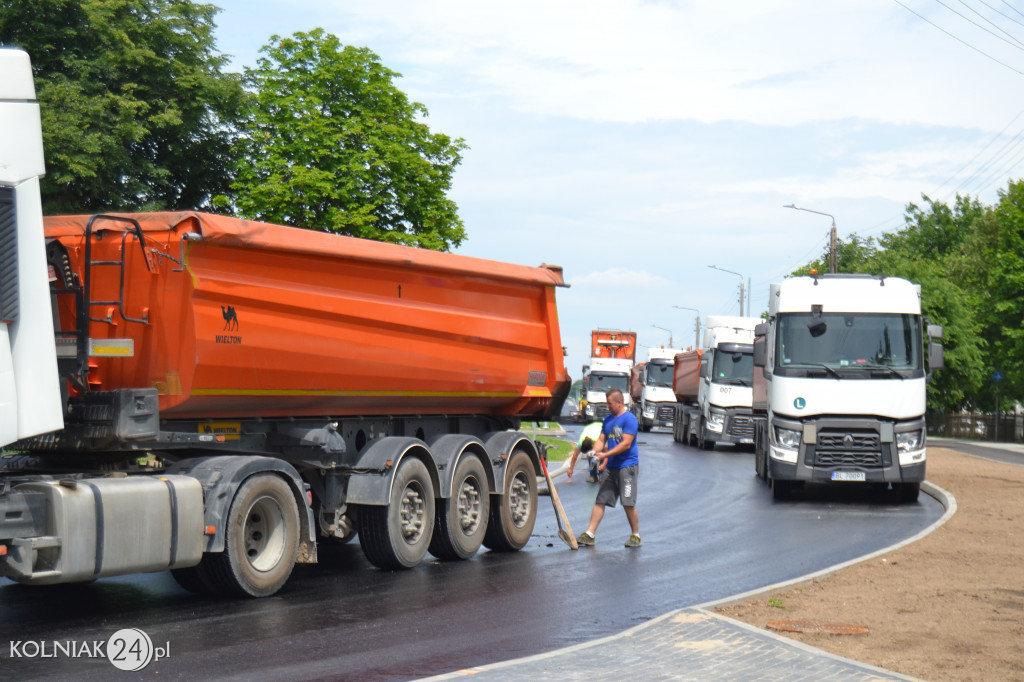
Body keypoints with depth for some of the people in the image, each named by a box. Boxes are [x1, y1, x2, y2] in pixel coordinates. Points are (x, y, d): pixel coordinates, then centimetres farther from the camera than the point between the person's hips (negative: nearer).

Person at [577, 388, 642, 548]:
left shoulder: (629, 419, -10)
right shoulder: (608, 420, 15)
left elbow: (626, 444, -17)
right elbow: (601, 440, 17)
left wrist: (605, 454, -19)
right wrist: (594, 452, -5)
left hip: (627, 466, -7)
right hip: (610, 467, 7)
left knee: (628, 503, -4)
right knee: (600, 500, 2)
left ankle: (635, 536, 9)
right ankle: (589, 534, 0)